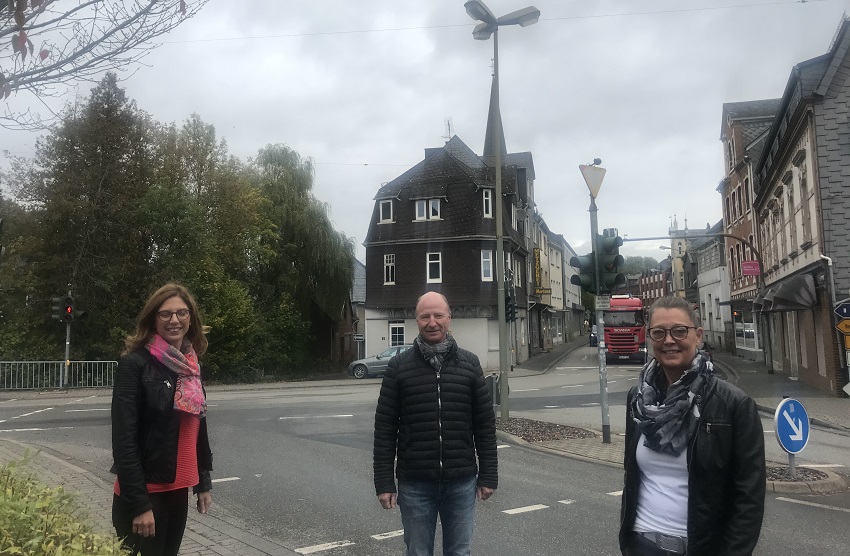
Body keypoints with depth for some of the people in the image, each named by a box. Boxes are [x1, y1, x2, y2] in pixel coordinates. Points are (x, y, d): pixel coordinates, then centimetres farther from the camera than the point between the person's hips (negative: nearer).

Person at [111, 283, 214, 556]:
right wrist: (139, 503, -19)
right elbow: (124, 440, -17)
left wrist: (204, 482, 13)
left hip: (178, 490, 7)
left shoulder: (190, 367, 7)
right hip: (144, 493, -7)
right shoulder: (135, 364, -13)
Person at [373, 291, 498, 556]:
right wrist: (384, 482, -5)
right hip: (414, 484, -1)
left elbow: (485, 424, 4)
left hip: (462, 483, 1)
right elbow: (385, 428, -2)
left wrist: (488, 474, 2)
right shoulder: (399, 366, -1)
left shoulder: (469, 363, 3)